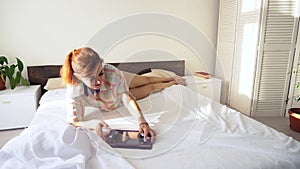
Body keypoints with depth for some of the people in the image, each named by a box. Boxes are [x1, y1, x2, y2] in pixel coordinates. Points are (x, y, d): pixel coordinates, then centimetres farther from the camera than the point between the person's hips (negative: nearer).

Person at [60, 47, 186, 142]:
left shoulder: (112, 73, -45)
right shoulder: (74, 91, -42)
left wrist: (142, 121, -60)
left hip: (119, 83, -1)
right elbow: (74, 121, -40)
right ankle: (172, 83, 49)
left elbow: (127, 98, -45)